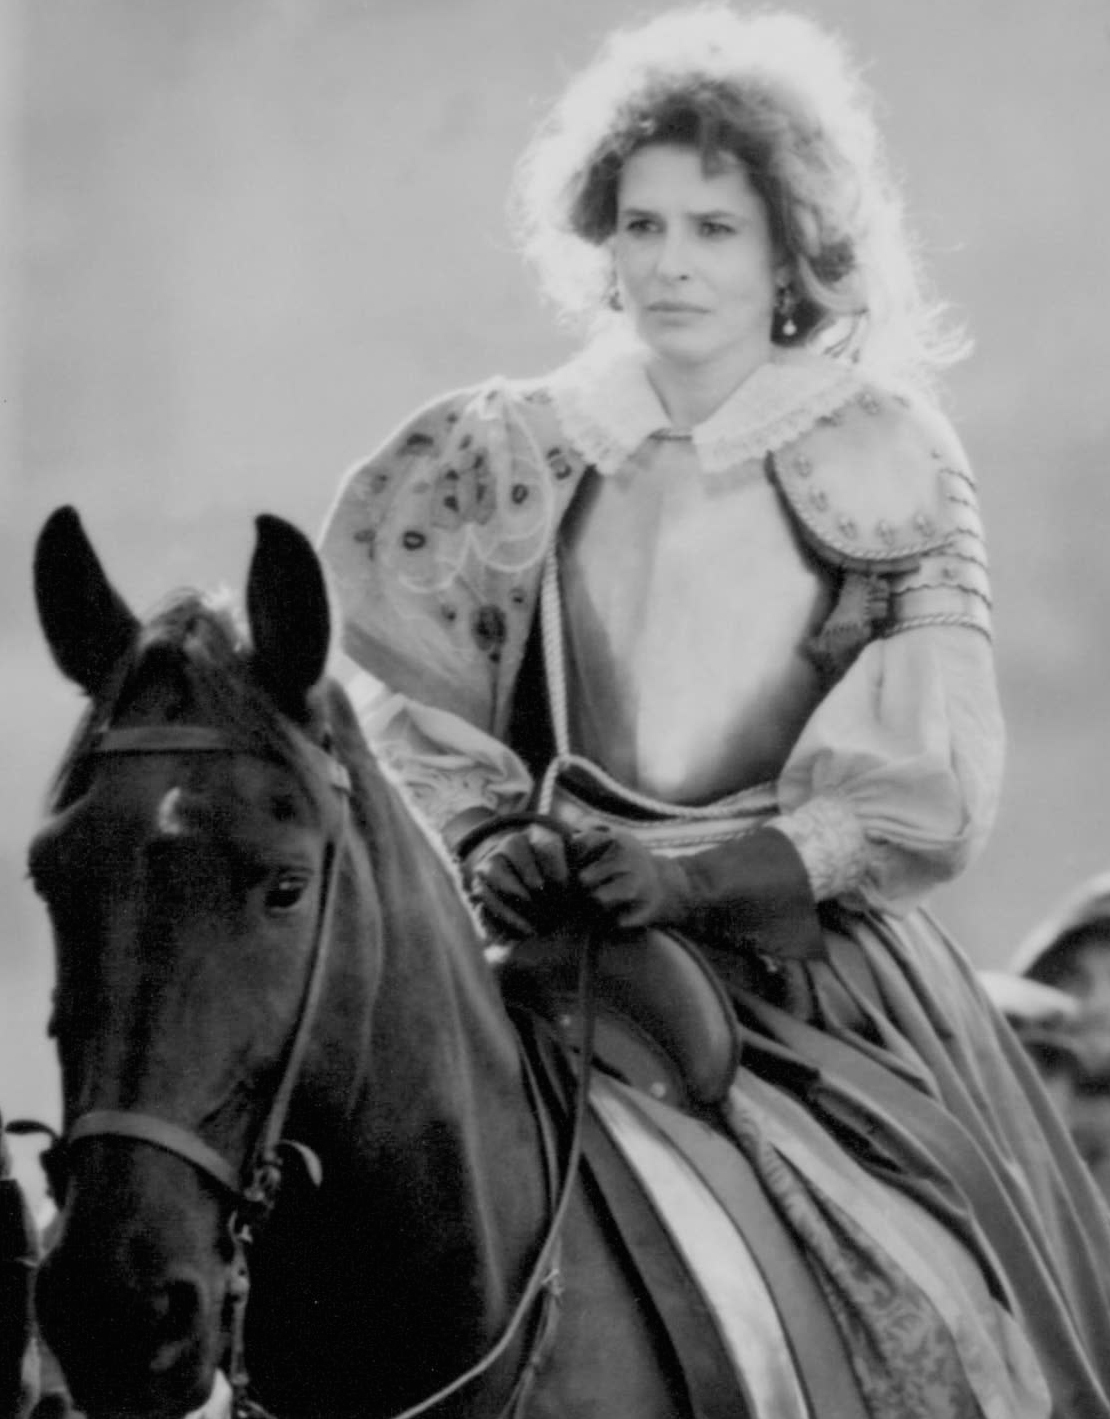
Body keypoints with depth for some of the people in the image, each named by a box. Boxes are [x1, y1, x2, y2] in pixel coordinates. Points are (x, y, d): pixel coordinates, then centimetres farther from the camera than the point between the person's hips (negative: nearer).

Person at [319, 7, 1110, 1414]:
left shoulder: (889, 456, 5)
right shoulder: (513, 453, 11)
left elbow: (929, 768, -5)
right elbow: (406, 691, 6)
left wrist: (717, 870, -18)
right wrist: (486, 835, -14)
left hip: (816, 943, -1)